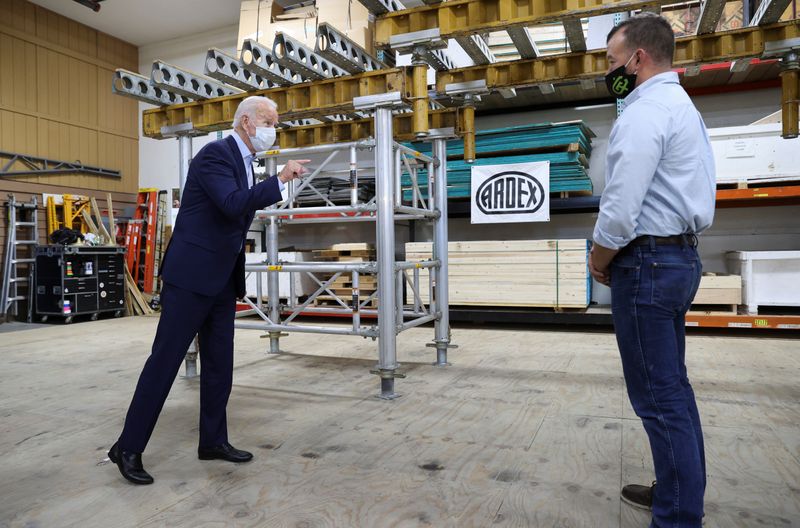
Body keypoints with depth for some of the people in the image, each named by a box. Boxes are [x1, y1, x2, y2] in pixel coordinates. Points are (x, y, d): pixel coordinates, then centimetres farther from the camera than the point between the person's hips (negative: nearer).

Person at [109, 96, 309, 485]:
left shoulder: (243, 161, 15)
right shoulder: (215, 154, -13)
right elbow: (232, 204, -28)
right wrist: (280, 179, -25)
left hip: (222, 280, 9)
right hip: (191, 275, -9)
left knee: (219, 364, 11)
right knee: (165, 360, -2)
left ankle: (213, 441, 23)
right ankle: (128, 448, 12)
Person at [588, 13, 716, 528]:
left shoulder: (645, 111, -13)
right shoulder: (685, 107, 19)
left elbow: (621, 209, -23)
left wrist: (599, 261, -5)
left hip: (648, 263, -11)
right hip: (681, 256, 11)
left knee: (659, 395, -3)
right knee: (673, 385, 17)